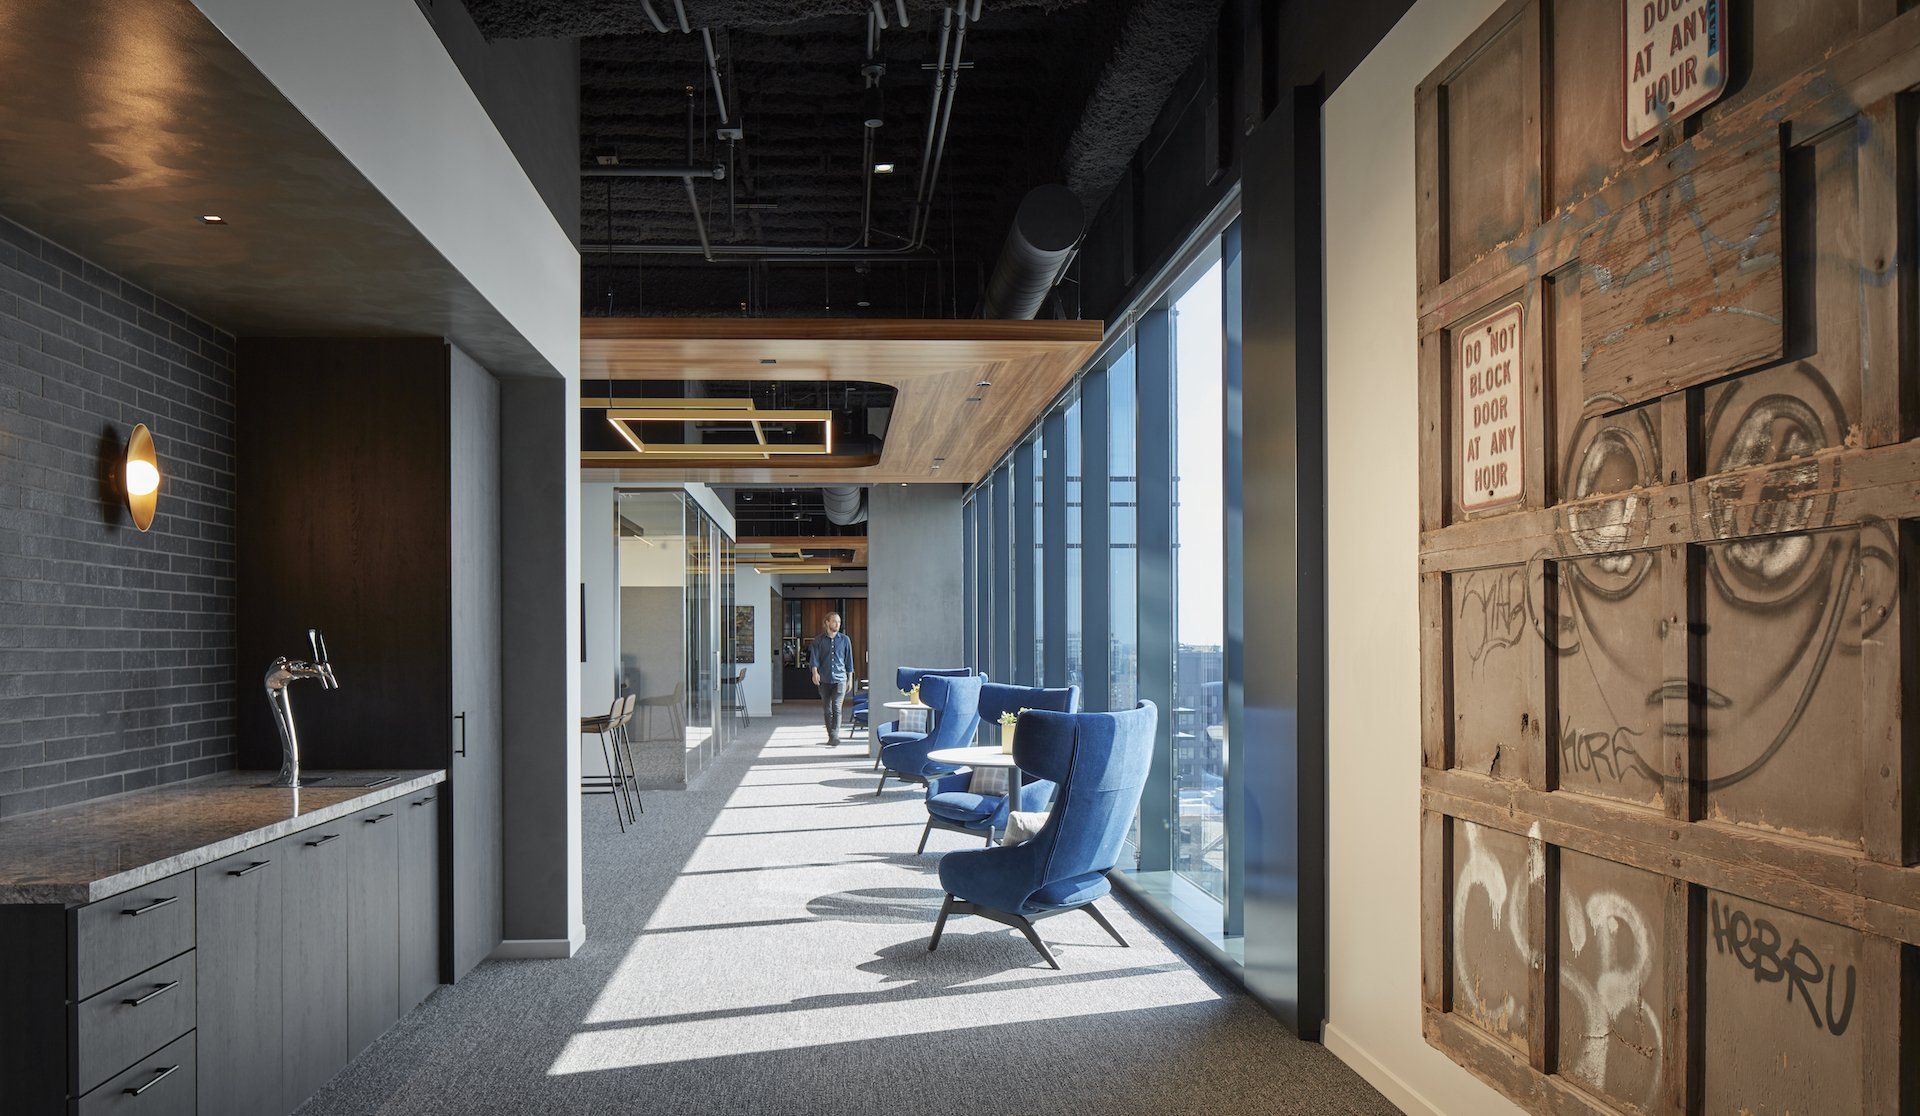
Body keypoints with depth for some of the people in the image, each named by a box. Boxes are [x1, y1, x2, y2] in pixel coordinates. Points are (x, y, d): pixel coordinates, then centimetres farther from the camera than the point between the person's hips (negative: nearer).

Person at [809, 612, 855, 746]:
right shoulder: (819, 640, 5)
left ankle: (835, 737, -17)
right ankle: (831, 737, 17)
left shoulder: (845, 639, 7)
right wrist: (815, 672, -20)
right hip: (824, 680, 1)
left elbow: (849, 660, 12)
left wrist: (850, 678, 12)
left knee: (836, 708, -14)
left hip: (840, 679, -1)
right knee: (827, 710, 6)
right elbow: (814, 657, -3)